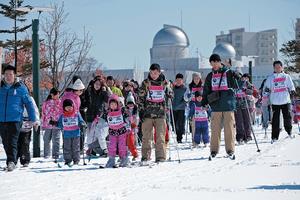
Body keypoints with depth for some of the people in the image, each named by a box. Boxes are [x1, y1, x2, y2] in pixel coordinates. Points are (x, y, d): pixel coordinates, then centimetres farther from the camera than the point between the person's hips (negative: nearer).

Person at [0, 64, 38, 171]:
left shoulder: (20, 88, 0)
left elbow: (29, 104, 3)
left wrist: (33, 119, 1)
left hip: (15, 119, -4)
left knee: (12, 142, -13)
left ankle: (11, 161, -18)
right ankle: (11, 162, 20)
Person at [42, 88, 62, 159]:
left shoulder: (60, 102, 5)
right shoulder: (46, 103, 6)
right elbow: (43, 113, 10)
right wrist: (43, 124, 9)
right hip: (48, 124, 1)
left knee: (56, 140, -5)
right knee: (46, 140, 7)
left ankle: (55, 155, 0)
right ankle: (46, 154, 18)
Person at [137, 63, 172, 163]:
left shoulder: (164, 83, 7)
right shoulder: (145, 83, 4)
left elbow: (169, 95, 20)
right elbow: (140, 98, 5)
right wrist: (141, 111, -3)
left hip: (161, 114, 0)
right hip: (147, 113, 0)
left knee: (160, 137, -5)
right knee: (146, 137, 1)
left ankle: (160, 157, -3)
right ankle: (145, 156, 8)